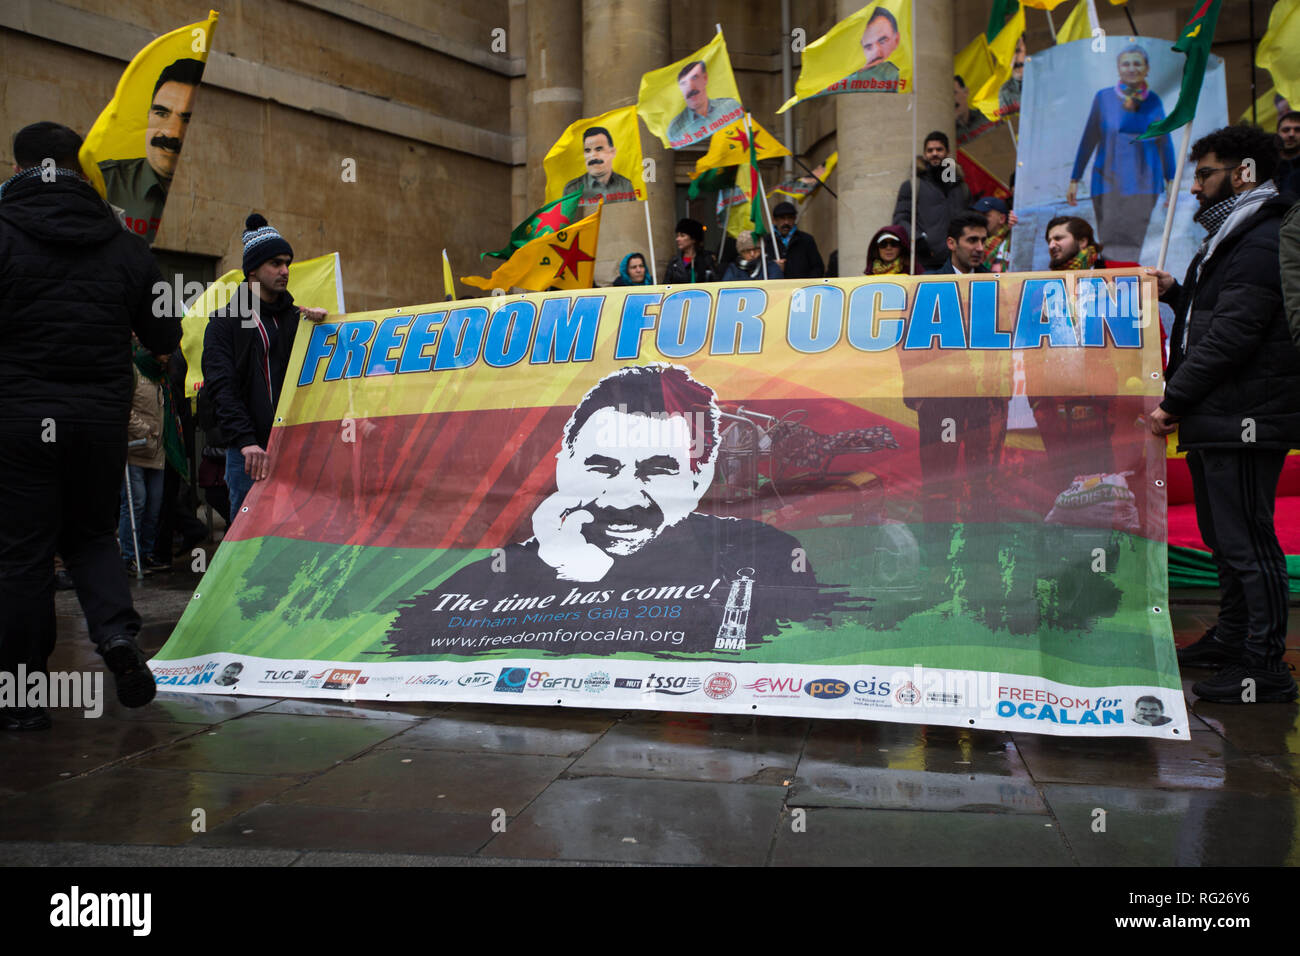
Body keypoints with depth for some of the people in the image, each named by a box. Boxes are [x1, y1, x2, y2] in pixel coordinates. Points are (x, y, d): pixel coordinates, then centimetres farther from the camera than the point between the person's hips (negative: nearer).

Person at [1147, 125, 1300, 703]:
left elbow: (1231, 334, -21)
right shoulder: (1231, 238, 21)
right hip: (1214, 419, 11)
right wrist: (1177, 293, 14)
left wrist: (1173, 402, -19)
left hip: (1243, 421, -11)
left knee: (1247, 540, -7)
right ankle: (1232, 639, 31)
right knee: (1224, 536, 18)